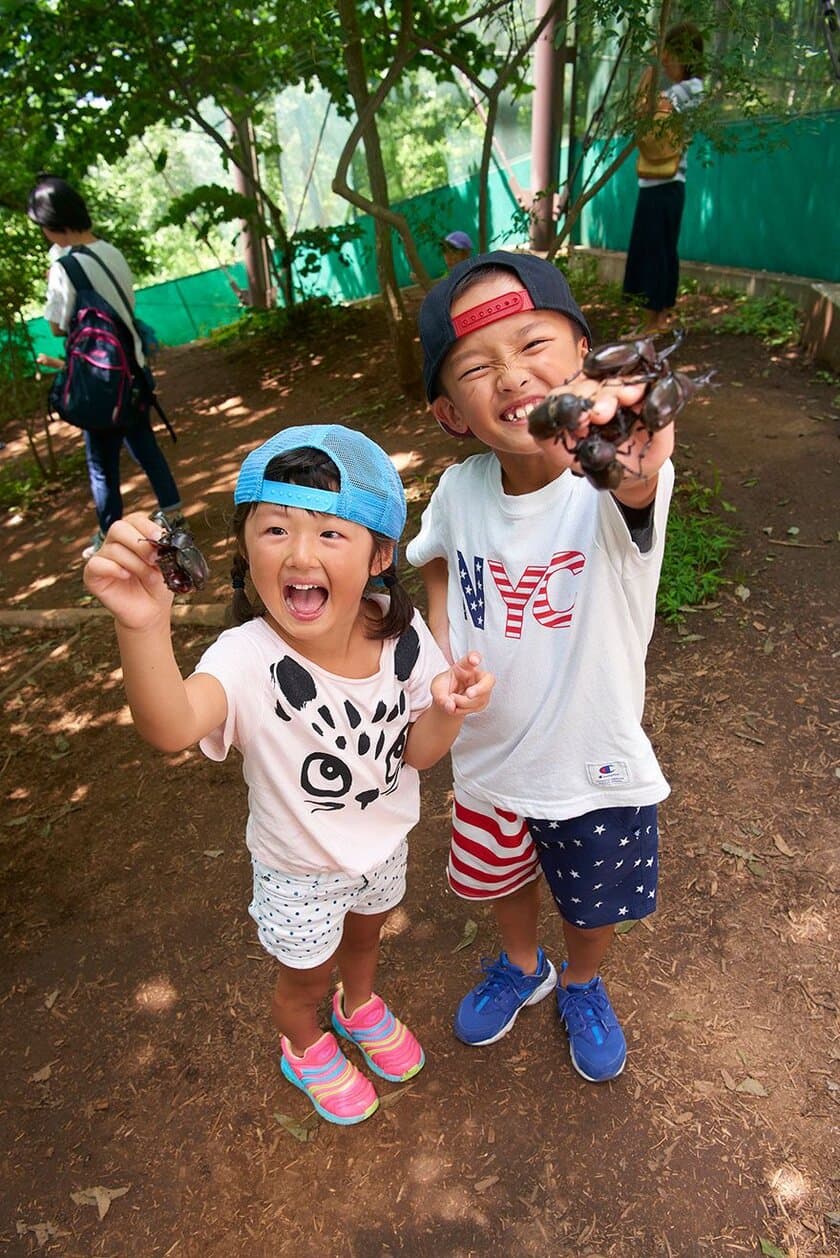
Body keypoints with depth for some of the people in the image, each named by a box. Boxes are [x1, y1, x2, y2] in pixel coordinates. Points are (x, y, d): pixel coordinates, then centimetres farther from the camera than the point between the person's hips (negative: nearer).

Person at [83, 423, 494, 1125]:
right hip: (300, 870, -3)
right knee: (306, 975, 26)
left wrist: (446, 710, -35)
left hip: (385, 841, 4)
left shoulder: (400, 632, -23)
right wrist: (144, 625, -74)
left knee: (365, 935, 34)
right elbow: (171, 727, -56)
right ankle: (305, 1048, 63)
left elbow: (416, 753, -14)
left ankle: (360, 1007, 69)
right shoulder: (250, 658, -36)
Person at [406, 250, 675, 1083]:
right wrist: (438, 652, -10)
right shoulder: (459, 490, -16)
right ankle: (522, 968, 63)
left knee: (595, 907, 25)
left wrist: (636, 472, -75)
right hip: (488, 756, 3)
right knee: (499, 880, 29)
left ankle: (582, 985, 61)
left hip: (597, 765, -2)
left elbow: (633, 500, -52)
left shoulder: (612, 483, -28)